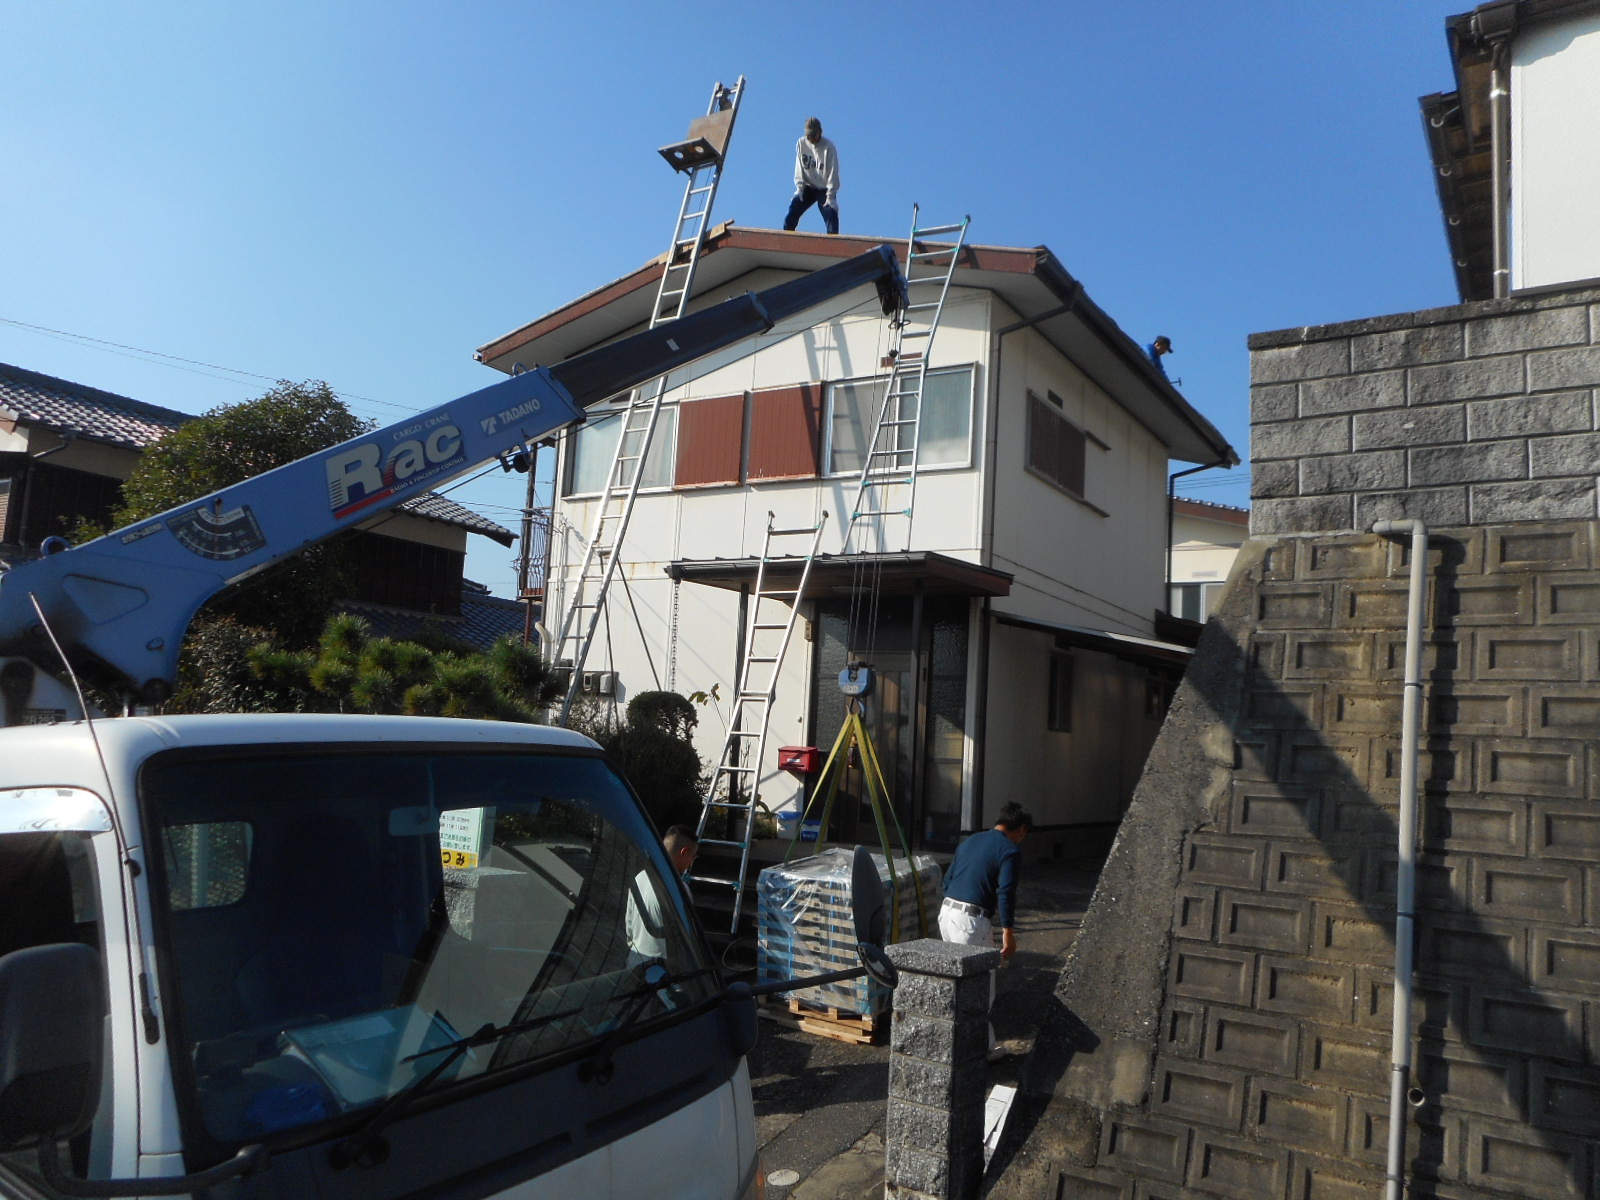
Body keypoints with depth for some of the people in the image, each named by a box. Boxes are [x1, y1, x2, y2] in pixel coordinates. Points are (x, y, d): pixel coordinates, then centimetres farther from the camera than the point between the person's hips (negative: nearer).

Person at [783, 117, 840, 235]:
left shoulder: (829, 147, -17)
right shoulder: (801, 143, -6)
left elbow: (833, 173, -17)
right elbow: (799, 168, 0)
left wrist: (830, 196, -22)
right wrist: (799, 187, -9)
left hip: (824, 189, -3)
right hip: (808, 187, 4)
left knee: (831, 215, -18)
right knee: (792, 211, -8)